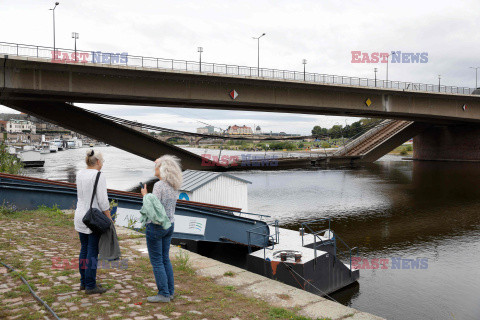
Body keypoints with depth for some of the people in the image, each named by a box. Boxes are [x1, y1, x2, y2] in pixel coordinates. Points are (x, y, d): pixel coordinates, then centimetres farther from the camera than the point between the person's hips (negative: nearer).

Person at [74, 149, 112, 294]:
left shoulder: (79, 174, 5)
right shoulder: (99, 176, -16)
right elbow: (103, 201, -18)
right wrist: (109, 219, -9)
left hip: (80, 216, 8)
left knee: (84, 249, 16)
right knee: (93, 252, 0)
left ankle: (84, 282, 25)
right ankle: (90, 286, 6)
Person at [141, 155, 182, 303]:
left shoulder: (158, 185, -21)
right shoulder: (174, 185, 4)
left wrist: (145, 195, -8)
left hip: (156, 226, -8)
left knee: (156, 261, 2)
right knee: (165, 259, 17)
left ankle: (163, 294, 8)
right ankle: (170, 291, 22)